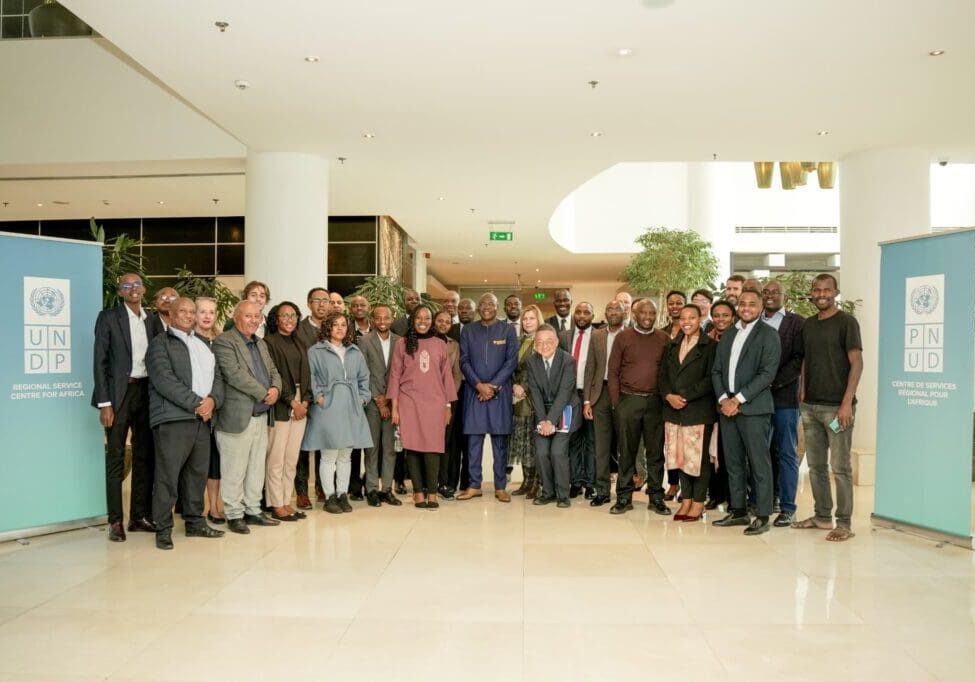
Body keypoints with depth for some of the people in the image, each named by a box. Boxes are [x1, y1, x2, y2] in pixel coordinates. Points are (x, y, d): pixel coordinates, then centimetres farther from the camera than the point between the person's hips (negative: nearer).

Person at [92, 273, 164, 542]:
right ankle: (115, 521, 7)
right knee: (116, 457, 0)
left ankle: (140, 515, 18)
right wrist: (104, 403, -12)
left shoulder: (153, 320, 11)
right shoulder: (108, 317, -2)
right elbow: (100, 362, -6)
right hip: (118, 392, -4)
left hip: (146, 392, 5)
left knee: (145, 456, 9)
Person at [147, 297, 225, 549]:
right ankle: (163, 529, 6)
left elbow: (217, 377, 15)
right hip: (172, 418, -6)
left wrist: (212, 400, -6)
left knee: (198, 474, 11)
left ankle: (195, 522, 22)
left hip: (202, 418, 6)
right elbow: (164, 380, -12)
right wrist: (196, 403, -15)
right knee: (168, 475, -4)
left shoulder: (203, 345, 21)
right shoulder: (161, 343, 1)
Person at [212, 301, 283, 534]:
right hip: (237, 417, -8)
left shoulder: (261, 343, 18)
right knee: (234, 471, 1)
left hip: (261, 416, 8)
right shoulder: (224, 342, -8)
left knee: (256, 468, 14)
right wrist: (264, 393, -15)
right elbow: (235, 374, -18)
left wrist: (275, 388, -4)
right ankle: (234, 515, 12)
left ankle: (253, 510, 25)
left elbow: (273, 371, 18)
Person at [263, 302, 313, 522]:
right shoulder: (269, 342, -3)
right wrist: (292, 401, -11)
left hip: (300, 405, 6)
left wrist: (305, 400, -1)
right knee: (276, 459, -3)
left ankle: (286, 502, 15)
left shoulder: (300, 344, 17)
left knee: (292, 460, 8)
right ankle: (276, 505, 5)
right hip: (280, 406, -6)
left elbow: (306, 374, 14)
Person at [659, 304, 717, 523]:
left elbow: (710, 379, -10)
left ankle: (698, 503, 12)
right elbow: (663, 374, 11)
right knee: (680, 455, 8)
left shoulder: (710, 346, -3)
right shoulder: (673, 345, 15)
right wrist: (669, 396, -6)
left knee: (699, 456, 1)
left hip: (699, 410, -5)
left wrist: (684, 397, -15)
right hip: (674, 410, 5)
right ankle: (686, 500, 18)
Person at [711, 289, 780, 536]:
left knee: (759, 464, -1)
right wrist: (723, 399, -2)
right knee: (733, 463, 10)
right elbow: (716, 370, 14)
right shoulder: (727, 335, 16)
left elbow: (767, 373, -11)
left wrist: (738, 399, -14)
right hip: (727, 406, 6)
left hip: (754, 408, -6)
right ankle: (738, 511, 20)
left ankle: (762, 516, 6)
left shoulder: (768, 335, -2)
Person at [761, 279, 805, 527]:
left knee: (786, 453, 1)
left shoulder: (796, 322, 2)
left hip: (784, 396, -3)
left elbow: (798, 359, -6)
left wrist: (773, 383, -13)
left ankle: (787, 508, 7)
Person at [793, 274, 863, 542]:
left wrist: (847, 402, -16)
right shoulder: (808, 324, 12)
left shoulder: (846, 322, -5)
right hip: (810, 406, 6)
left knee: (840, 467, 0)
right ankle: (822, 516, 23)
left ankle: (844, 523, 9)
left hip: (836, 406, -6)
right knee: (815, 465, 11)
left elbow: (856, 363, -9)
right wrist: (802, 393, 9)